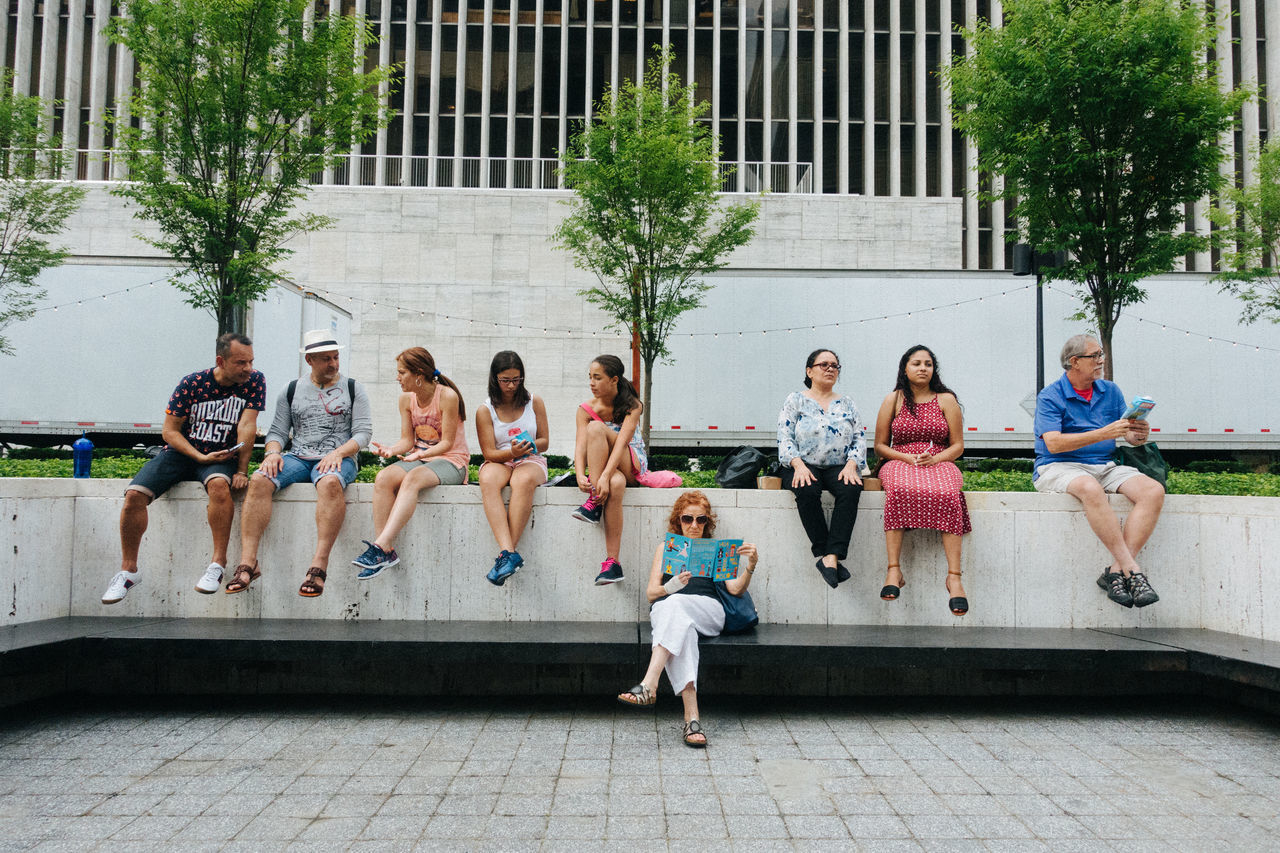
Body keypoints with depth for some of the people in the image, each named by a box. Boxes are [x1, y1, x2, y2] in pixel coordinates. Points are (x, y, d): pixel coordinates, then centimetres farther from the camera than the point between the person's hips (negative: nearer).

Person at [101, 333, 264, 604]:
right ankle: (129, 570, -3)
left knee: (219, 484, -37)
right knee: (134, 494, -20)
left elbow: (247, 426, -11)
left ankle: (218, 564, -30)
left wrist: (241, 470, -17)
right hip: (180, 453, 2)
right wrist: (200, 457, -16)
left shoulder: (254, 381, -6)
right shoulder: (191, 383, -6)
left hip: (221, 457, -1)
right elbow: (169, 430, -3)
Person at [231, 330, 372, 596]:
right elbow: (278, 431, 14)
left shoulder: (353, 389, 11)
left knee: (330, 482, -39)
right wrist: (273, 452, -9)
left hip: (338, 458, -3)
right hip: (297, 457, 3)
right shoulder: (291, 391, 18)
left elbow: (363, 431, 2)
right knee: (259, 480, -28)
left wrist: (338, 453, -15)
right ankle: (248, 562, -31)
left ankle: (319, 565, -45)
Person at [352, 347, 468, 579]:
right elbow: (407, 440, 7)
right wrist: (390, 450, -14)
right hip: (419, 459, 6)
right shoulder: (407, 399, 6)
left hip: (451, 460, -6)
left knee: (412, 479, -37)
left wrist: (421, 454, -29)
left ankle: (380, 546, -43)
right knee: (383, 478, -25)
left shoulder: (448, 396, -13)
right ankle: (387, 552, -28)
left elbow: (447, 442, -12)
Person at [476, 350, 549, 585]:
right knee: (488, 480, -38)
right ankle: (508, 552, -48)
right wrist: (511, 452, -22)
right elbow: (489, 453, -2)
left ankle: (505, 554, -39)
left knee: (524, 481, -39)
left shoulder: (534, 402, 6)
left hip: (531, 461, 0)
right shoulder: (485, 410, 2)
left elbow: (544, 442, 9)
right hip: (499, 461, 0)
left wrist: (529, 446, -15)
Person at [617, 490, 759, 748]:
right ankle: (691, 717, -51)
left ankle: (649, 685, -50)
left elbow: (735, 589, 12)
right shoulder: (666, 548, 27)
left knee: (673, 604, -36)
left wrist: (749, 568, -9)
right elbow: (650, 593, 15)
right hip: (665, 609, 0)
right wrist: (670, 587, -9)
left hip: (708, 613, 0)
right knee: (682, 629, -38)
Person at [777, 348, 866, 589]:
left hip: (838, 468, 2)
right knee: (807, 490, -37)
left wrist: (851, 465, -10)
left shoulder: (847, 404, 18)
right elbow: (785, 438, -2)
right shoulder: (795, 400, 9)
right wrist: (798, 464, -19)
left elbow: (860, 439, 10)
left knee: (851, 489, -33)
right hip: (803, 466, -2)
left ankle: (831, 557, -37)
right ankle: (825, 555, -30)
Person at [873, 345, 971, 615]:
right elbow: (880, 447, 10)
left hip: (939, 463, 0)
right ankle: (894, 570, -38)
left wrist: (934, 459, -11)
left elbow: (957, 446, 9)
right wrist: (907, 457, -9)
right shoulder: (893, 400, 11)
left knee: (948, 494, -36)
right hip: (900, 462, 0)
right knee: (899, 490, -38)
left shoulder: (946, 400, 12)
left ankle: (954, 577, -38)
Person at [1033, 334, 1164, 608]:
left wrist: (1139, 435, -16)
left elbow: (1129, 436, 10)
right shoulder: (1050, 396, -4)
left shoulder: (1111, 391, 14)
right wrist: (1104, 434, -25)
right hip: (1059, 468, -6)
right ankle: (1133, 570, -34)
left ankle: (1116, 571, -26)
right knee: (1091, 489, -39)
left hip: (1106, 466, 6)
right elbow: (1054, 444, -18)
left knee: (1154, 491, -21)